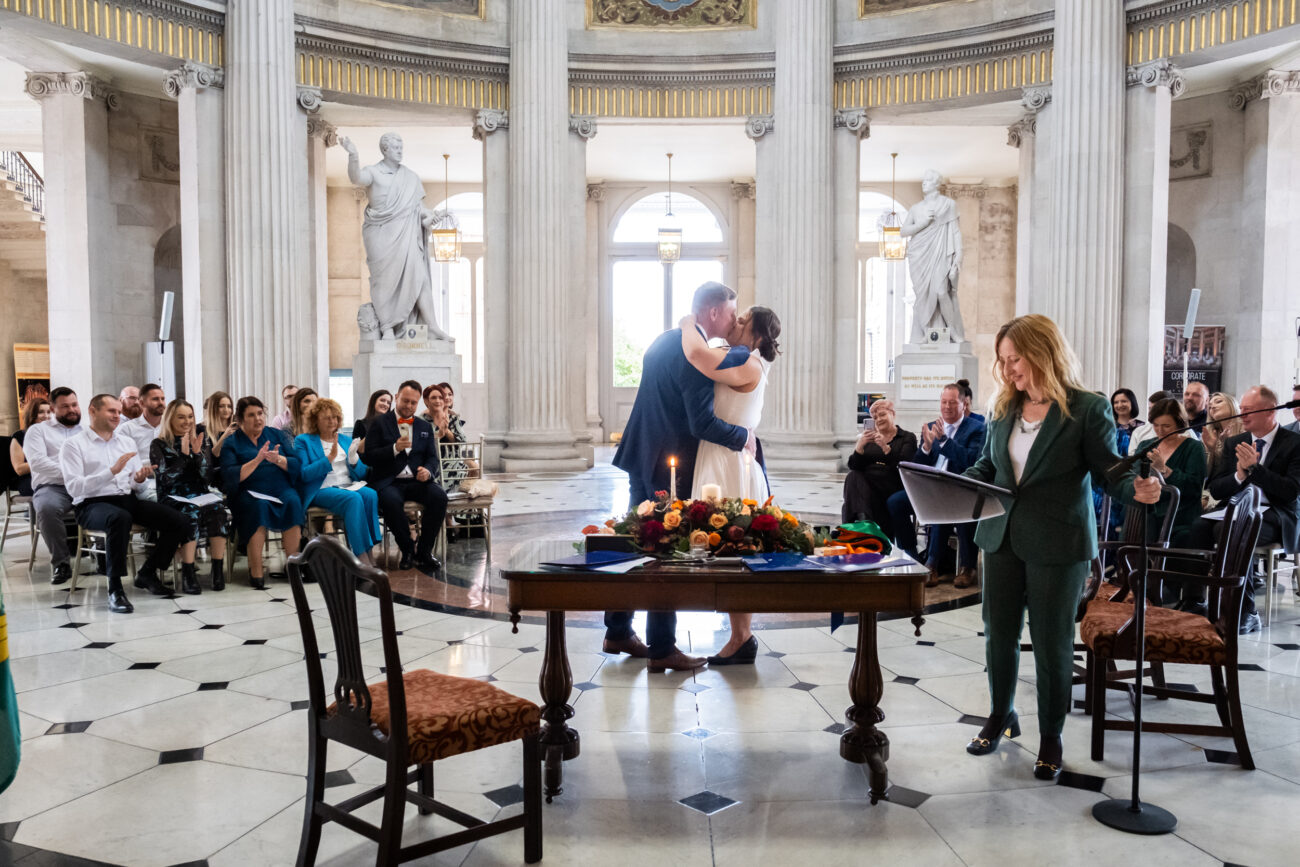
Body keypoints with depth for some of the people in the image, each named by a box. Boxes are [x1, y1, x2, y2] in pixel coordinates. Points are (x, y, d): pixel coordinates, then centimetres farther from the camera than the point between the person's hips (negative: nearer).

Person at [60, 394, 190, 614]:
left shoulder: (127, 441, 19)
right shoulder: (74, 445, 1)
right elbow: (74, 488, -12)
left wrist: (139, 480, -7)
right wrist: (112, 471, -21)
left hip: (128, 499, 6)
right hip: (93, 504, -6)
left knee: (178, 521, -15)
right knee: (120, 518, -41)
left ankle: (147, 572, 7)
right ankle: (115, 589, -30)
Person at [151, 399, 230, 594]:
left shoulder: (202, 440, 15)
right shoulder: (159, 445, 6)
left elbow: (209, 478, 7)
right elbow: (165, 479, -6)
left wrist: (198, 453, -7)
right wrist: (184, 455, -13)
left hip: (201, 496, 3)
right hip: (173, 499, -3)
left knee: (218, 509, -32)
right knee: (191, 513, -37)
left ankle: (218, 569, -27)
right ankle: (188, 573, -32)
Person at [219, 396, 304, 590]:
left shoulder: (277, 435, 16)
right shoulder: (232, 442, 8)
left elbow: (296, 465, 6)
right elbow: (231, 476, -7)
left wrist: (278, 459, -14)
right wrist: (257, 460, -17)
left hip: (280, 489, 2)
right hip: (248, 494, -2)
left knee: (293, 502, -30)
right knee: (259, 506, -34)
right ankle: (255, 571, -30)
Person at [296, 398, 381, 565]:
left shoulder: (346, 440, 21)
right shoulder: (303, 441, 8)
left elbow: (361, 474, 16)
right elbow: (304, 474, -7)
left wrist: (354, 462, -6)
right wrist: (330, 458, -14)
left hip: (348, 486, 4)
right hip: (321, 490, -4)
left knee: (370, 494, -30)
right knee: (353, 499, -34)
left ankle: (368, 552, -31)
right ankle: (362, 556, -36)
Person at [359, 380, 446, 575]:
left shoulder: (424, 426, 19)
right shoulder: (379, 423, 6)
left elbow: (432, 457, 16)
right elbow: (368, 457, -3)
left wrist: (427, 470, -7)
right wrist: (395, 448, -17)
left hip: (416, 481, 3)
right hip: (388, 482, -3)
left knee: (440, 497, -27)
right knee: (391, 501, -37)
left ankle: (423, 552, -14)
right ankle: (408, 549, -13)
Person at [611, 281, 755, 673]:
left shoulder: (665, 340, 9)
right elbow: (703, 423, -24)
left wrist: (749, 351, 7)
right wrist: (743, 436, -11)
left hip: (642, 458, 9)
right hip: (669, 466, -9)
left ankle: (618, 632, 27)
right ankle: (662, 649, 10)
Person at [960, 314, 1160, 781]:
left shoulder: (1088, 408, -10)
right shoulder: (1005, 407, 5)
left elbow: (1109, 469, -9)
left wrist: (1136, 488, -30)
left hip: (1058, 545, -5)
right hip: (1002, 537, 5)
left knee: (1052, 642, 7)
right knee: (999, 633, 15)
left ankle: (1051, 734, 26)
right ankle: (1001, 715, 36)